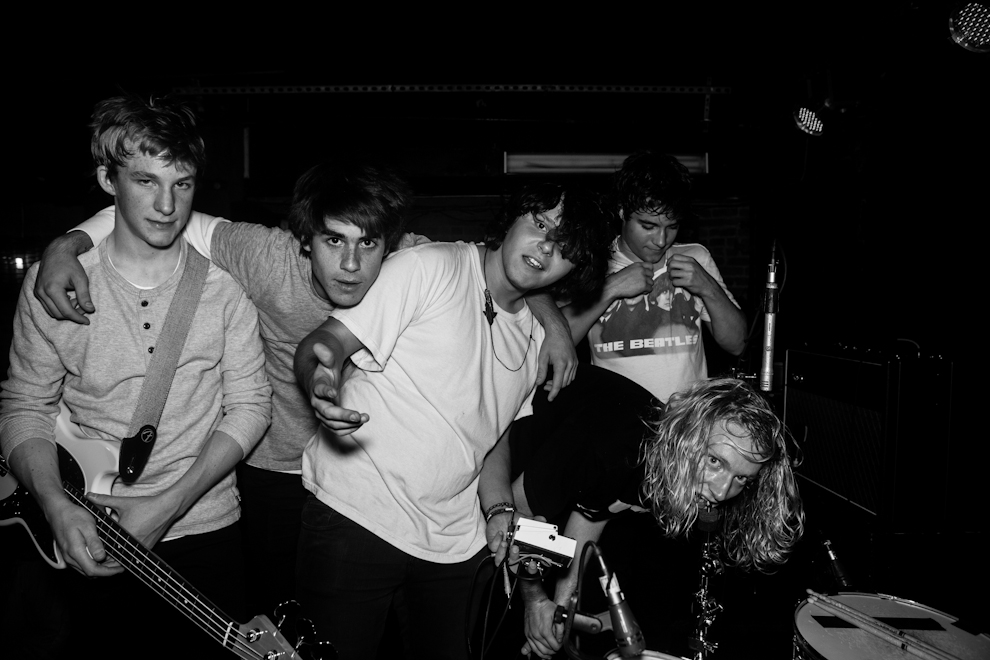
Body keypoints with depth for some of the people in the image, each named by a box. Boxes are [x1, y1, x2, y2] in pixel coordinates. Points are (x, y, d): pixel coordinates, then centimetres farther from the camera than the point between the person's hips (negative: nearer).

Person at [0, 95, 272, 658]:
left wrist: (170, 503, -15)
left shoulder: (225, 282, -8)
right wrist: (57, 505, -16)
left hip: (207, 532, 0)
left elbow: (250, 403, -7)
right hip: (91, 541, 0)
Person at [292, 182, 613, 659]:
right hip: (356, 517, -6)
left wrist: (498, 511, 4)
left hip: (454, 545, 6)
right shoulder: (428, 268, -9)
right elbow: (322, 344, -14)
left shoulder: (537, 341, 12)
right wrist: (323, 380, -37)